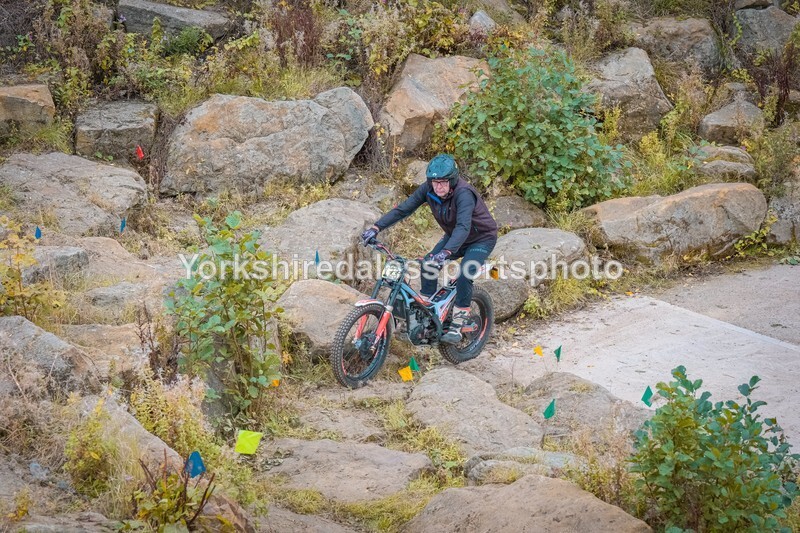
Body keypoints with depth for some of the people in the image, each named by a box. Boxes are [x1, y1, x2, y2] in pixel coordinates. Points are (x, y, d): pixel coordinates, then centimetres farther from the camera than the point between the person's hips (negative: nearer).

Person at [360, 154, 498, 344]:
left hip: (482, 239, -6)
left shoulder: (463, 193, -36)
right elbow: (403, 209, -18)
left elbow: (463, 227, -48)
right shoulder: (428, 189, -18)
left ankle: (457, 325, -10)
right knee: (428, 264, -12)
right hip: (454, 236, 6)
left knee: (464, 276, -24)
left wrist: (446, 252, -62)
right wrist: (376, 227, -28)